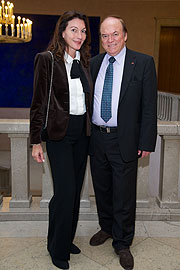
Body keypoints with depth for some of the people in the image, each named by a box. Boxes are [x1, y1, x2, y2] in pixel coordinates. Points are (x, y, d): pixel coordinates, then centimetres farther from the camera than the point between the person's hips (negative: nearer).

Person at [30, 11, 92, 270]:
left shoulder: (84, 62, 10)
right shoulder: (47, 59, -7)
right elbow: (39, 102, -8)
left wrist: (89, 130, 11)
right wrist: (36, 141, -9)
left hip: (82, 133, 6)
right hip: (59, 133, -6)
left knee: (74, 190, 13)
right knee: (65, 191, -4)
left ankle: (67, 239, 33)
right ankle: (58, 249, 18)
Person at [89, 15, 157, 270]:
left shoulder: (143, 63, -5)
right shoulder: (93, 63, 7)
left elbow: (149, 105, -7)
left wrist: (146, 142, -10)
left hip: (124, 140, -4)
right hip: (96, 138, 4)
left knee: (124, 195, 6)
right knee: (102, 189, 19)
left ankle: (122, 243, 27)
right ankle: (106, 228, 42)